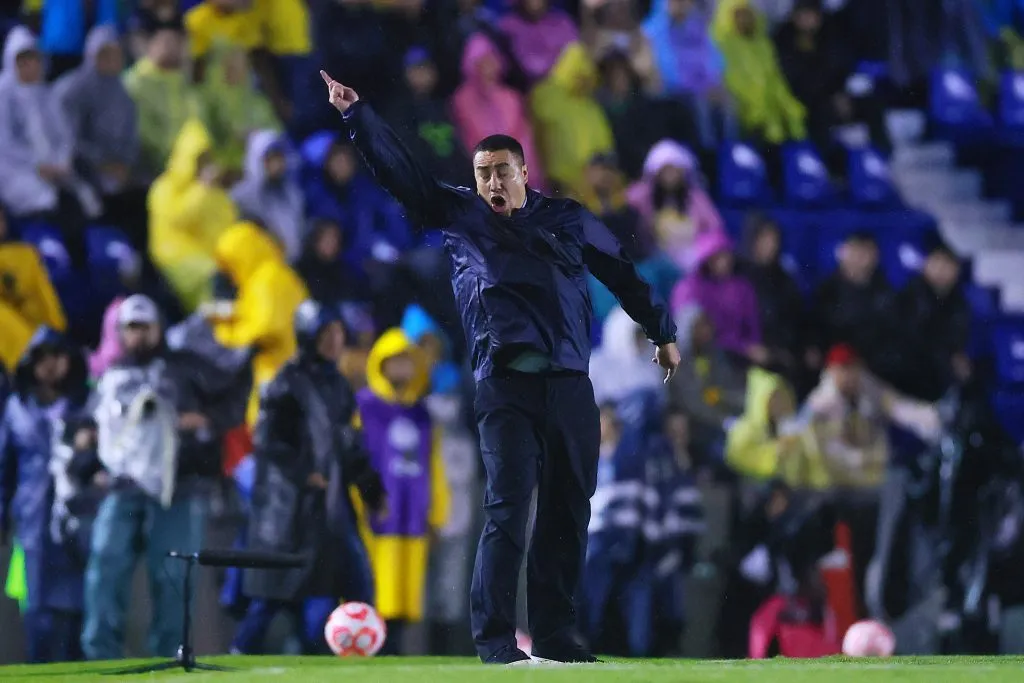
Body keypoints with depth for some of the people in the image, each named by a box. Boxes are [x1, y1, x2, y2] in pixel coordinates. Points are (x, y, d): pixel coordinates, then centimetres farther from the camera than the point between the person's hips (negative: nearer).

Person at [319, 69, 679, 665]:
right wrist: (358, 115, -2)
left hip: (572, 386, 3)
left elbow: (623, 274, 25)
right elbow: (402, 170, 5)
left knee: (569, 514, 3)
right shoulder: (460, 215, 11)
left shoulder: (568, 219, 16)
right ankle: (495, 638, -13)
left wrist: (661, 331, 29)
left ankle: (557, 636, 9)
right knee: (508, 508, -12)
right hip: (506, 385, -3)